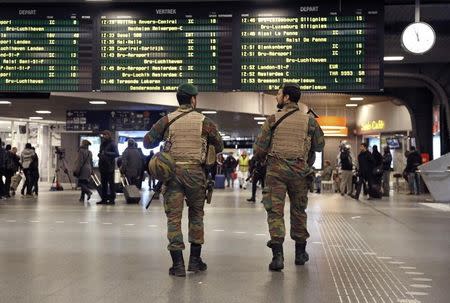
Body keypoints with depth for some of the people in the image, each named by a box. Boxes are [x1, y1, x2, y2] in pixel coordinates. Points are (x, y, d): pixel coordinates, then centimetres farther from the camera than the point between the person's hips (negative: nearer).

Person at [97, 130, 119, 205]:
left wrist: (107, 153, -22)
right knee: (103, 183, 9)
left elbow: (117, 154, -15)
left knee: (111, 183, -4)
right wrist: (99, 154, 4)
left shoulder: (112, 144, -5)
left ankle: (112, 199, -3)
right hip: (102, 166, 7)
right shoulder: (102, 144, 17)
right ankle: (104, 199, 14)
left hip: (109, 167, -7)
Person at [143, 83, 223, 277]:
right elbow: (219, 147, 9)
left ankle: (178, 264, 1)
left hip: (172, 172, 0)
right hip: (195, 172, 0)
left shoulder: (167, 120, 1)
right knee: (196, 215, 15)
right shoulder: (204, 122, 0)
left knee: (174, 217, 3)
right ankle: (195, 260, 19)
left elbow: (147, 142, 5)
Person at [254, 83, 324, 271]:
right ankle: (300, 252, 26)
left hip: (276, 170, -2)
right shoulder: (309, 121, 2)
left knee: (275, 211, 0)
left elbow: (259, 148, -2)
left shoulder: (273, 120, -4)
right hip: (299, 171, 2)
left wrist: (261, 159, 19)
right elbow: (320, 146, 11)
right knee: (298, 211, 16)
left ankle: (278, 255, -11)